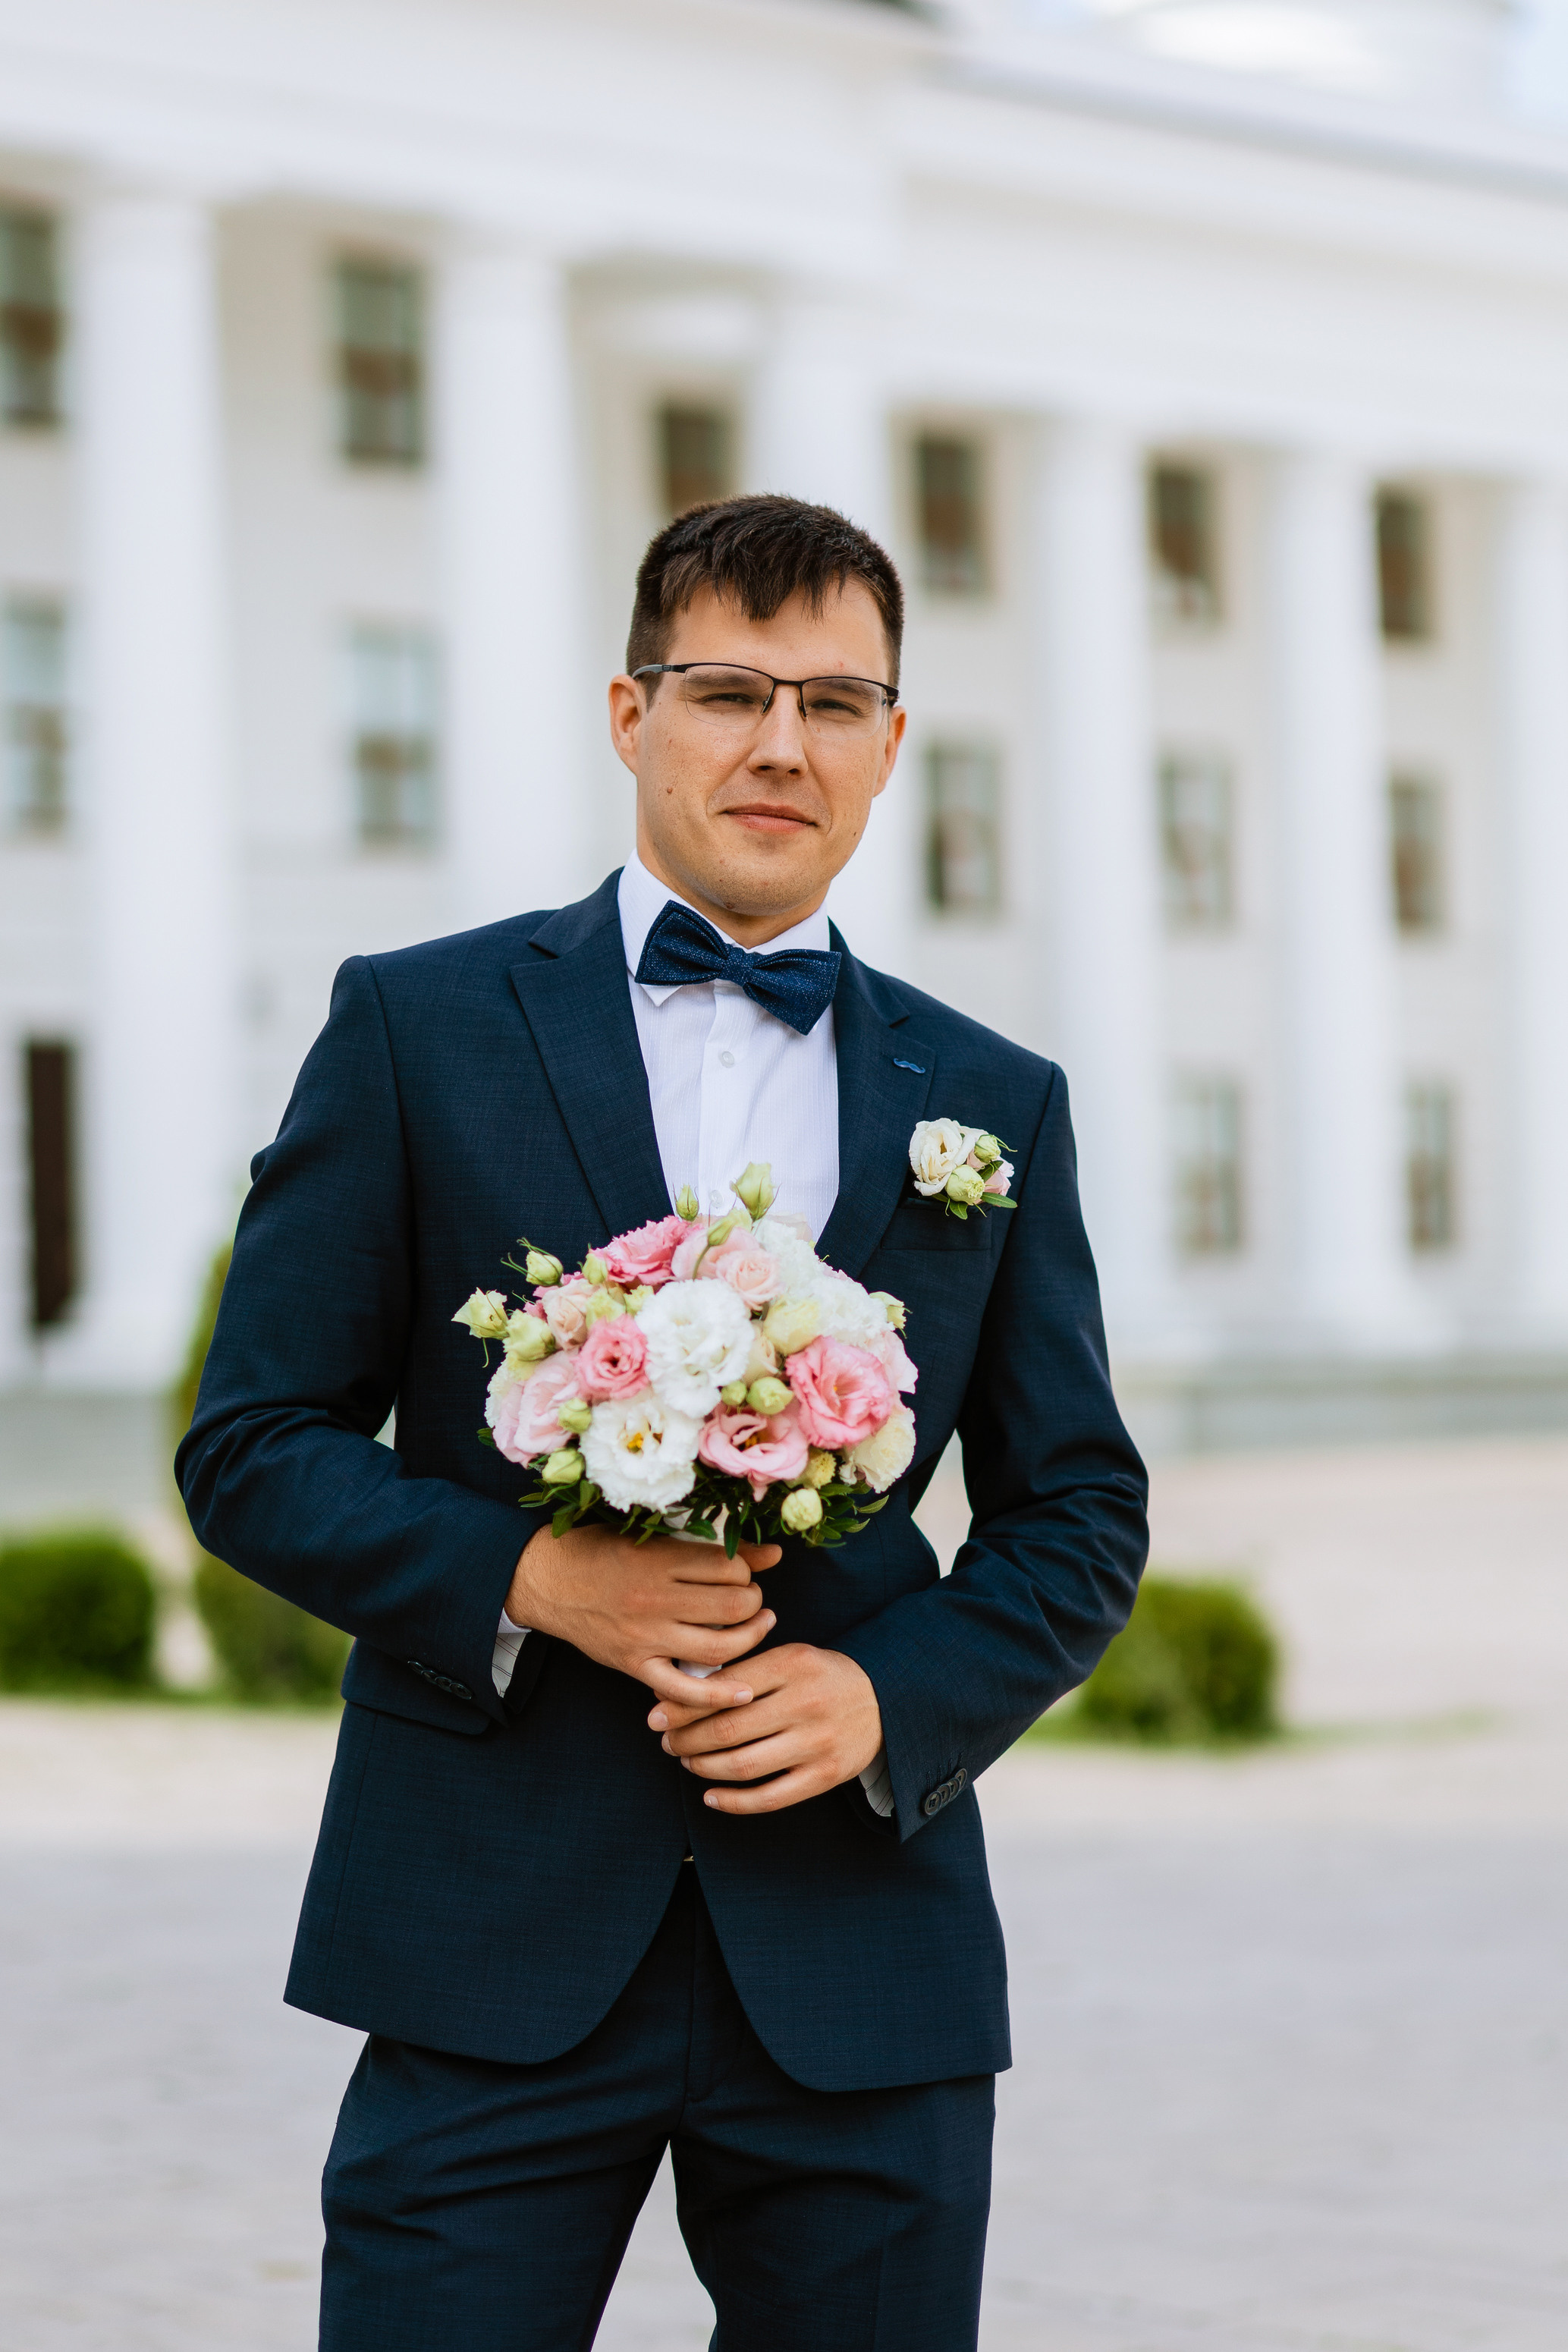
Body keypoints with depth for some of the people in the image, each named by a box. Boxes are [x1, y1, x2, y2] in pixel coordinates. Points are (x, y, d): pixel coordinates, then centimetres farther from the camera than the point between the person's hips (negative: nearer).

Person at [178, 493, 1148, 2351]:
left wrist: (896, 1699, -6)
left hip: (860, 1960, 2)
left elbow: (1079, 1513, 13)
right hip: (498, 1947, -2)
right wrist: (520, 1572, -14)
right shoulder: (417, 1027, 4)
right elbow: (250, 1447, 2)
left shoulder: (990, 1103, 12)